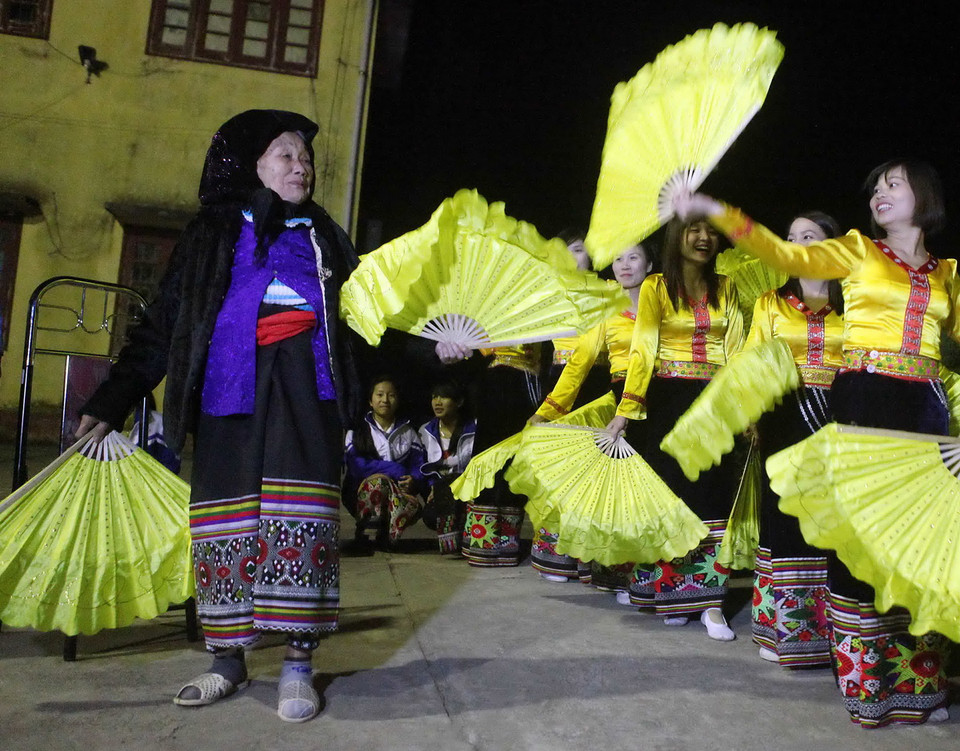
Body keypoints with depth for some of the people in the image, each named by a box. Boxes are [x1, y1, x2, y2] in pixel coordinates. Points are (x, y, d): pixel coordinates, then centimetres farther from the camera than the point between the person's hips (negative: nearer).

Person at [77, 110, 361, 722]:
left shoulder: (323, 236, 19)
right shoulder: (214, 232, 15)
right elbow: (163, 326, 11)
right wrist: (111, 402, 6)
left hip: (304, 384, 0)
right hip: (228, 385, 1)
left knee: (299, 514, -9)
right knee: (228, 517, 1)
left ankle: (298, 664, -1)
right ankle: (229, 660, 15)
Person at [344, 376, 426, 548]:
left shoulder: (408, 432, 17)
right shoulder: (357, 430, 8)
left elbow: (419, 466, 8)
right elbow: (357, 466, -8)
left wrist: (414, 481, -17)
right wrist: (397, 470, -12)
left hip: (400, 491, 2)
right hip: (363, 493, -1)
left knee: (413, 505, -34)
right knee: (379, 481, -37)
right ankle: (362, 532, -21)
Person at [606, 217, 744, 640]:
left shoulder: (725, 289, 12)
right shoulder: (655, 287, 2)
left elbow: (735, 350, 6)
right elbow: (642, 350, -6)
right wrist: (625, 411, -14)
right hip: (668, 401, -2)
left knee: (711, 493, -1)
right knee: (669, 492, 1)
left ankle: (709, 601, 4)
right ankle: (669, 593, 15)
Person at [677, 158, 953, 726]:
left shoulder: (946, 273, 18)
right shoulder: (857, 250, 9)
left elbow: (956, 332, 17)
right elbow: (787, 255, -4)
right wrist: (714, 211, -13)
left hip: (925, 404, 3)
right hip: (865, 399, -3)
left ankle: (914, 674, 13)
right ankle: (864, 675, 3)